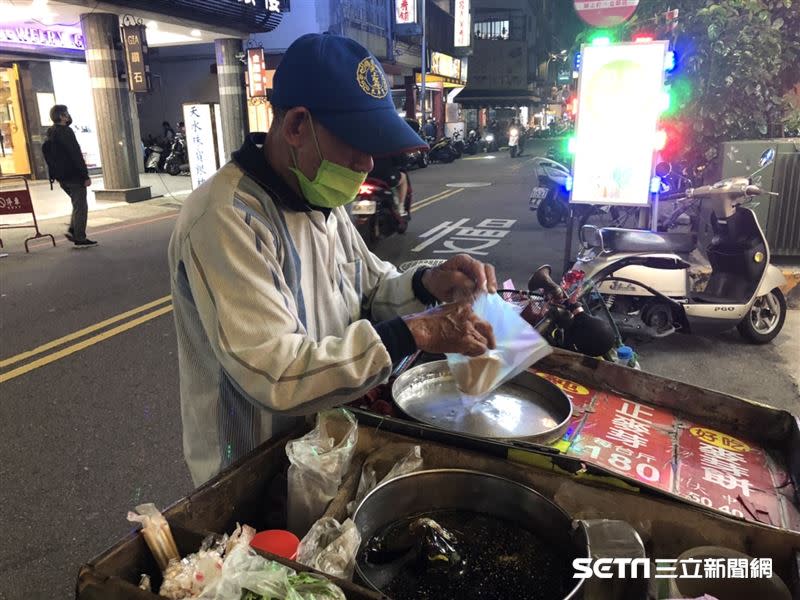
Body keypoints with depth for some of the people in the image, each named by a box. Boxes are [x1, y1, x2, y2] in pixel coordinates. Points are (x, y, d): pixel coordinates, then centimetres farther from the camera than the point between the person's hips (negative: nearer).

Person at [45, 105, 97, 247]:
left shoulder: (51, 133, 15)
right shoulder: (65, 131, -14)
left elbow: (52, 157, 19)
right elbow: (76, 155, -19)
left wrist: (56, 175, 22)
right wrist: (85, 176, -19)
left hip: (61, 176, 9)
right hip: (73, 175, -9)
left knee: (78, 204, 21)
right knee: (81, 206, -3)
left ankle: (72, 230, 12)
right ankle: (80, 239, -2)